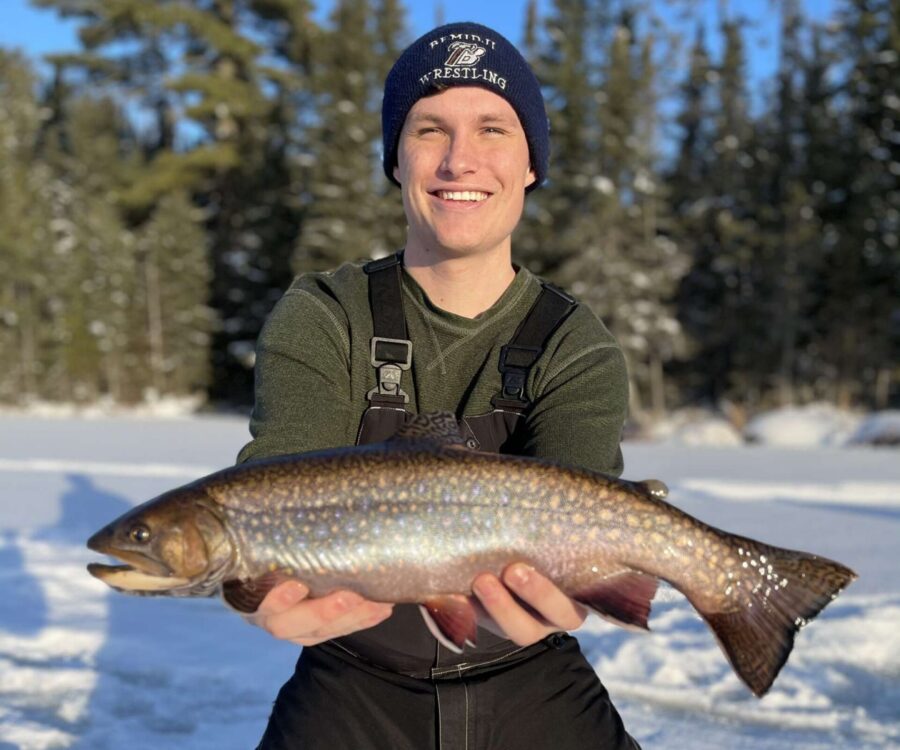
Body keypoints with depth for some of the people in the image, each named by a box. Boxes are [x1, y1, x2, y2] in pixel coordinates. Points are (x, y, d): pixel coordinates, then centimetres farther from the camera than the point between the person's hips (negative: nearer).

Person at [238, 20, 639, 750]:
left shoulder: (580, 351, -4)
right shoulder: (319, 321, -5)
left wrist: (551, 580, -43)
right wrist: (275, 577, -43)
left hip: (530, 688, 2)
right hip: (354, 691, -1)